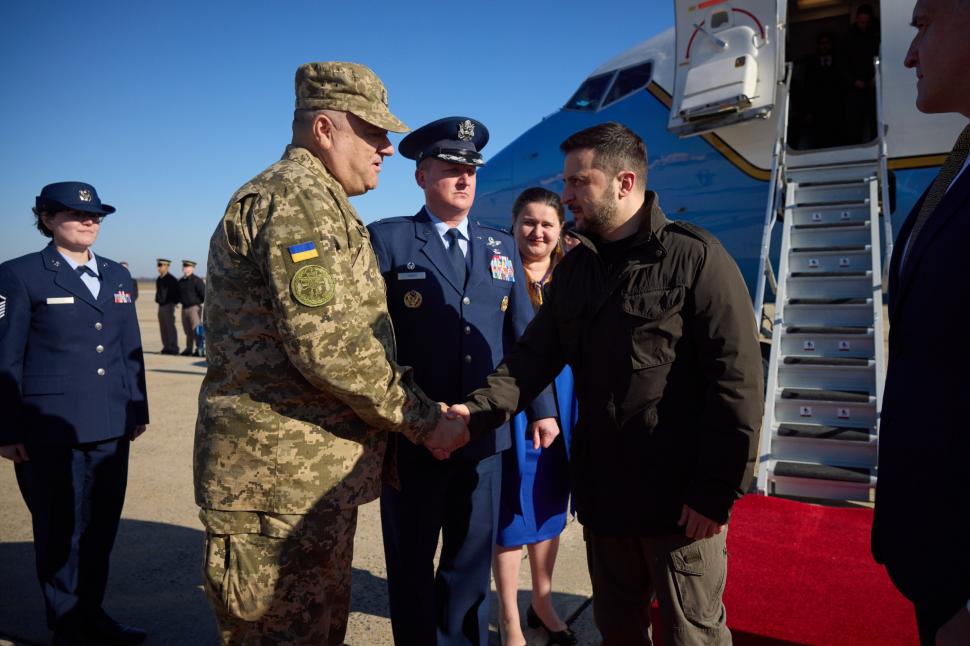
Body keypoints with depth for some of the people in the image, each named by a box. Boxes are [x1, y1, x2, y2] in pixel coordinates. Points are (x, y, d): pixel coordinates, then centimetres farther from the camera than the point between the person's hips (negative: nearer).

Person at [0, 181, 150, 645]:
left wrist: (139, 411, 12)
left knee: (102, 527, 14)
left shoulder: (117, 276, 12)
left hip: (112, 428, 5)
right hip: (51, 430, -5)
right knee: (60, 532, 8)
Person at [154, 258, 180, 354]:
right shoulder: (159, 279, 15)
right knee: (163, 327, 9)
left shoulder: (171, 279, -10)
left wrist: (174, 302, -10)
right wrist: (158, 300, 17)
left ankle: (173, 348, -5)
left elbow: (176, 291, -11)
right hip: (161, 305, 8)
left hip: (168, 305, -8)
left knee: (170, 326, -8)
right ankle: (166, 347, 15)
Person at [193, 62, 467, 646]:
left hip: (312, 476, 10)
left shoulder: (319, 202, 20)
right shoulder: (298, 196, -14)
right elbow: (323, 342, -24)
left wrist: (418, 407, 15)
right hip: (281, 476, -10)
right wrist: (423, 421, -14)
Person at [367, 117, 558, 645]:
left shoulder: (501, 247, 10)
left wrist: (542, 408, 4)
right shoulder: (387, 240, -3)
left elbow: (523, 336, 9)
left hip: (486, 437, 4)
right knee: (411, 564, 14)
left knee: (472, 559, 17)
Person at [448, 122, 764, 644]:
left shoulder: (696, 258, -11)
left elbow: (737, 380, -15)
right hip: (602, 490, 6)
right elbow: (535, 356, 4)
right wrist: (477, 410, -12)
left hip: (681, 499, -5)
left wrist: (716, 491, -16)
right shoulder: (575, 268, 8)